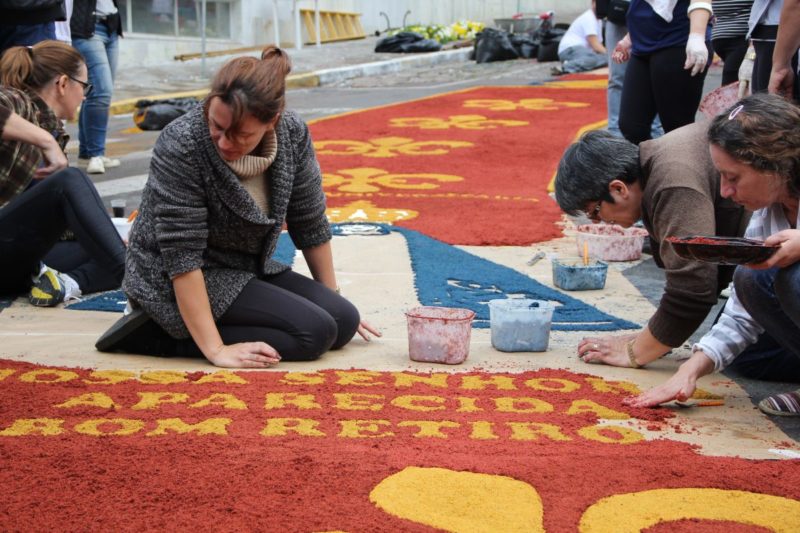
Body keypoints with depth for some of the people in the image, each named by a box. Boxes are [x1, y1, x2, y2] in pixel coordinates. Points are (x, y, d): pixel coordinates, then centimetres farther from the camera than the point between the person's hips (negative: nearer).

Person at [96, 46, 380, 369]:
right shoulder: (181, 146, -27)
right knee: (313, 332, -19)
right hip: (178, 284, -7)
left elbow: (310, 223, 2)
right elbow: (182, 254, -28)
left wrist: (333, 301, 8)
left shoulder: (293, 135, -11)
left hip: (246, 270, 7)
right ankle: (159, 335, -10)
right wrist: (215, 349, -30)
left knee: (345, 321, -3)